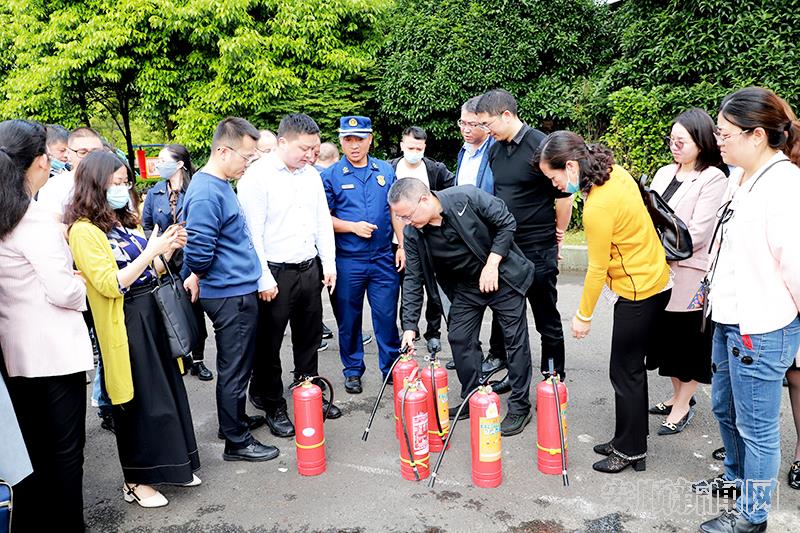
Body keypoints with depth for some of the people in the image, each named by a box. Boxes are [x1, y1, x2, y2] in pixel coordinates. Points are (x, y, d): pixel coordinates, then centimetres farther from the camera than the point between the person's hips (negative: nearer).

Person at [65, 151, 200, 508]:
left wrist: (168, 250, -1)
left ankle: (171, 464, 31)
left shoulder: (126, 221, 10)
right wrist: (150, 251, -22)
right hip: (124, 324, -8)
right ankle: (135, 481, 22)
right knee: (138, 401, 4)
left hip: (154, 315, 8)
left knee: (167, 390, 14)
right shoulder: (84, 230, -13)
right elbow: (110, 284, -20)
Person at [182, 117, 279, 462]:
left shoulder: (219, 185, 11)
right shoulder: (206, 193, -21)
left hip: (239, 292, 9)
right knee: (235, 369, 3)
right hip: (231, 295, -9)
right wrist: (197, 279, -5)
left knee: (235, 365, 22)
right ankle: (237, 441, 17)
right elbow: (199, 252, -24)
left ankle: (234, 420, 38)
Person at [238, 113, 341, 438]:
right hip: (275, 274, -6)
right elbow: (252, 232, -15)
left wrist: (328, 263, 9)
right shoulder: (257, 176, -13)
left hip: (310, 270, 7)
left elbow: (323, 221, 14)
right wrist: (264, 279, -16)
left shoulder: (312, 175, 8)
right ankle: (274, 407, 22)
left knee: (309, 338, 17)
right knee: (269, 345, 6)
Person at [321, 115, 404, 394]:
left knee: (387, 315, 6)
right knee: (348, 318, 10)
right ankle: (352, 370, 26)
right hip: (347, 261, -1)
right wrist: (353, 227, -15)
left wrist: (402, 245, 4)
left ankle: (391, 367, 22)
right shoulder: (331, 175, -2)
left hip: (384, 258, 2)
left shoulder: (385, 170, 6)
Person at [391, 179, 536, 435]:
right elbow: (413, 280, -8)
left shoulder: (468, 197, -27)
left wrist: (491, 265, -22)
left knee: (516, 339, 0)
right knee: (459, 338, 4)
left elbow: (507, 223, -16)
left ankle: (520, 406, 13)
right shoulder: (413, 235, -14)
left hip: (502, 277, -4)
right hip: (465, 287, 4)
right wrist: (409, 326, -12)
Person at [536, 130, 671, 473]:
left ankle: (630, 451, 21)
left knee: (625, 372, 4)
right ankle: (629, 440, 32)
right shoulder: (615, 172, -2)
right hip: (653, 280, 10)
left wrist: (583, 315, -6)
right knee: (631, 366, 18)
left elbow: (597, 269, -19)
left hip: (639, 292, -10)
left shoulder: (598, 208, -28)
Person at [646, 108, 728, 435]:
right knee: (667, 337, 17)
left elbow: (698, 232, -17)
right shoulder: (665, 173, 10)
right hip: (660, 273, 7)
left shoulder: (713, 179, -11)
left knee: (689, 341, 8)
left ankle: (682, 407, 22)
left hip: (690, 276, -6)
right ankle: (678, 396, 36)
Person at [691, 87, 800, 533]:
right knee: (725, 409, 24)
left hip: (762, 329, -9)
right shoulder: (740, 178, 8)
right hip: (729, 320, 9)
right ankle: (737, 476, 47)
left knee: (756, 426, 7)